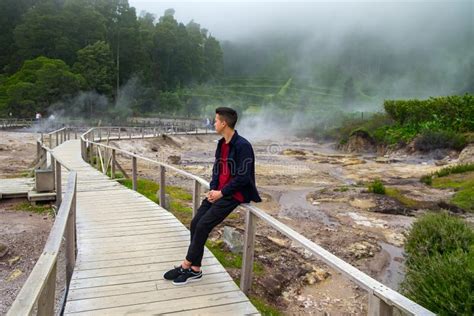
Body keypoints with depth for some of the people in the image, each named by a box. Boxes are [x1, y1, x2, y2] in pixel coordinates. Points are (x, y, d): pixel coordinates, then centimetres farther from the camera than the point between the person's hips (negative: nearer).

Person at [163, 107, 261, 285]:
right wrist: (213, 189, 0)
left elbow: (243, 177, -20)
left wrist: (221, 193, -16)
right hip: (219, 192, 8)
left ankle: (186, 266, 3)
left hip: (234, 195, -8)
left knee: (203, 226, -14)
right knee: (195, 223, -3)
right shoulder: (222, 144, 11)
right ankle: (195, 270, 4)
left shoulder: (242, 146, -17)